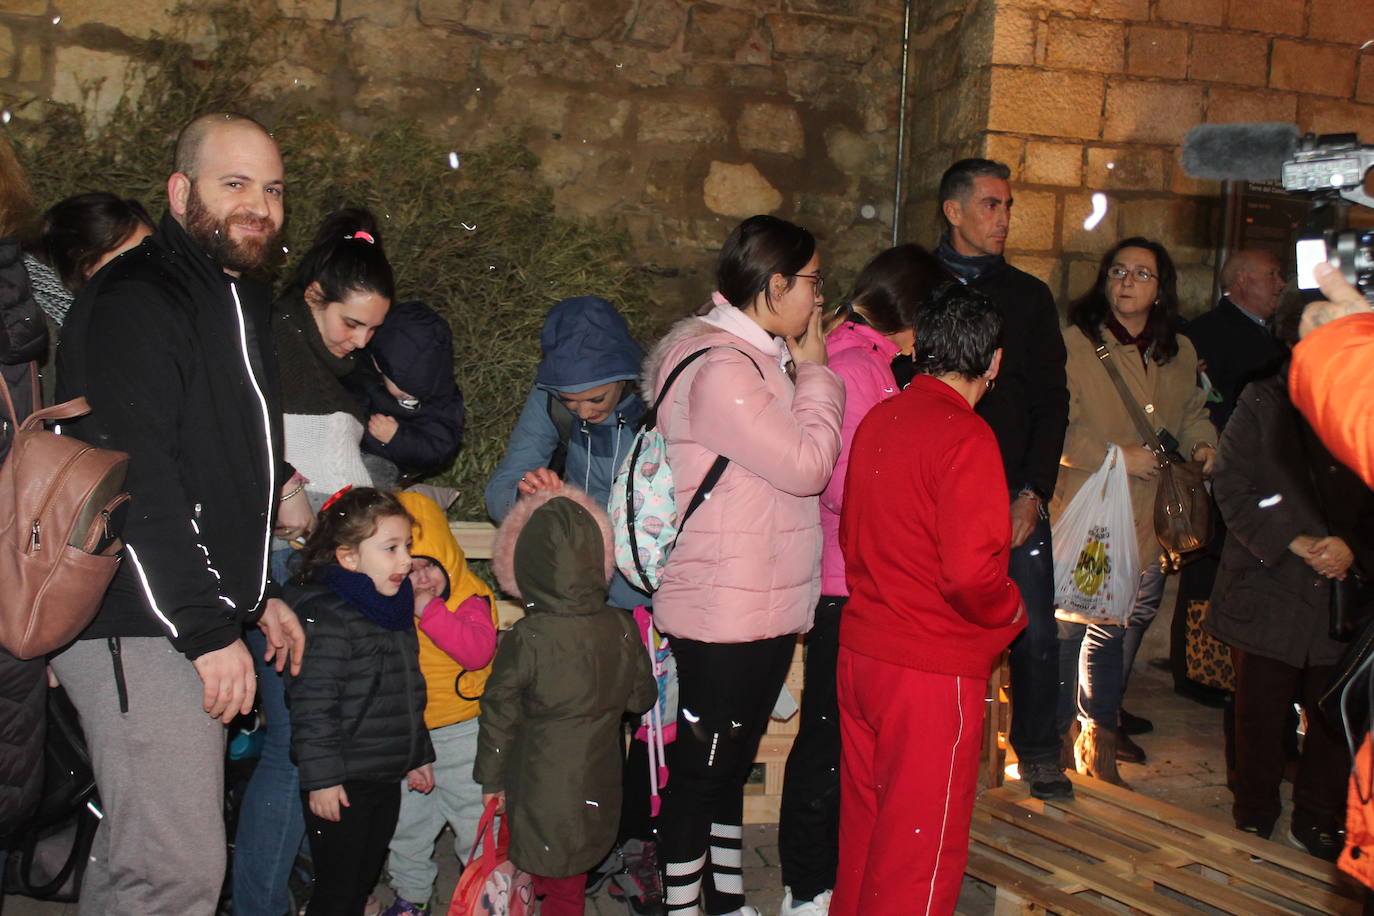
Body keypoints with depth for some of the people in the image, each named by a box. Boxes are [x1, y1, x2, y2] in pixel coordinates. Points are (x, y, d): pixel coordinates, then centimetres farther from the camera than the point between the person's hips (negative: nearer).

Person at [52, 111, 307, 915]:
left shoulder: (241, 302, 18)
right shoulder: (135, 302, -13)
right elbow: (131, 483, -20)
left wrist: (259, 593, 21)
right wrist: (208, 630, -20)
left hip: (198, 619, 10)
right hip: (141, 631, -9)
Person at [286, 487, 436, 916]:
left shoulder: (396, 610, 9)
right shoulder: (326, 618, -18)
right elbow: (312, 705, -21)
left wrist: (418, 755, 22)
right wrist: (321, 778, -22)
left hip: (386, 781, 8)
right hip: (343, 785, -8)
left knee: (364, 881, 19)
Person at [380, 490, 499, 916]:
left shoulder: (469, 598, -13)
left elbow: (478, 651, -29)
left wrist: (430, 611, -31)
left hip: (461, 733, -4)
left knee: (474, 817, 8)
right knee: (405, 821, 17)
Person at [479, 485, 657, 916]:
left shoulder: (526, 639, -19)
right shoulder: (621, 629, -8)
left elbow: (500, 714, -10)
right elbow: (642, 697, 5)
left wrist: (491, 778, 3)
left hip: (542, 788, -4)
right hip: (598, 789, 4)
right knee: (571, 877, 20)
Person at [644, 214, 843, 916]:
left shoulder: (753, 354, 13)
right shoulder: (720, 369, -21)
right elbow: (807, 464, -19)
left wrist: (803, 367, 8)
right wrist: (813, 369, -10)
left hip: (762, 607, 11)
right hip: (725, 616, -11)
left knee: (730, 765, 22)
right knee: (700, 771, 4)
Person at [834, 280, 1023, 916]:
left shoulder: (877, 420, 4)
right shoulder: (966, 437, -17)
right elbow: (971, 572, -23)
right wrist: (1011, 613, -4)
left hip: (860, 650, 7)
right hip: (934, 669, -7)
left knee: (863, 819, 21)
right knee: (921, 841, 8)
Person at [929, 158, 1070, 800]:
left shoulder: (1030, 297, 14)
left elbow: (1051, 403, 10)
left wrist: (1033, 491, -1)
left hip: (1014, 490, 2)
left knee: (1036, 631, 1)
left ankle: (1038, 752, 20)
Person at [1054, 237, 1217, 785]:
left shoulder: (1180, 353, 12)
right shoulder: (1074, 343, -8)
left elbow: (1192, 414, 25)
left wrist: (1201, 444, 5)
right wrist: (1118, 457, -17)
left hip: (1152, 523, 6)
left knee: (1124, 630, 16)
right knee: (1072, 628, -3)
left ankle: (1099, 740, 33)